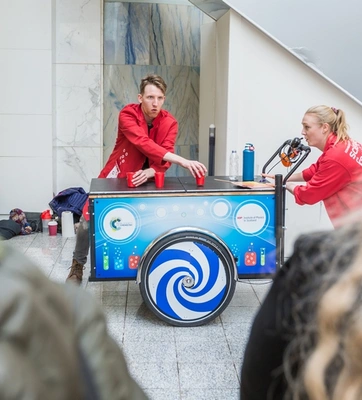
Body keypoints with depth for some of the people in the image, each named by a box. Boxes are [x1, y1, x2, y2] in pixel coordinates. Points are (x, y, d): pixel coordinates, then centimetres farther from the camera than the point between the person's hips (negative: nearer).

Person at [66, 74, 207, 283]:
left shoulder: (169, 123, -14)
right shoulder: (127, 115, -24)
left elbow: (165, 160, -19)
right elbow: (143, 143, -40)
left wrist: (149, 172, -42)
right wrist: (182, 160, -50)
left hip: (144, 180, 2)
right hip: (116, 177, -2)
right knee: (88, 220, -1)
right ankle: (78, 265, 23)